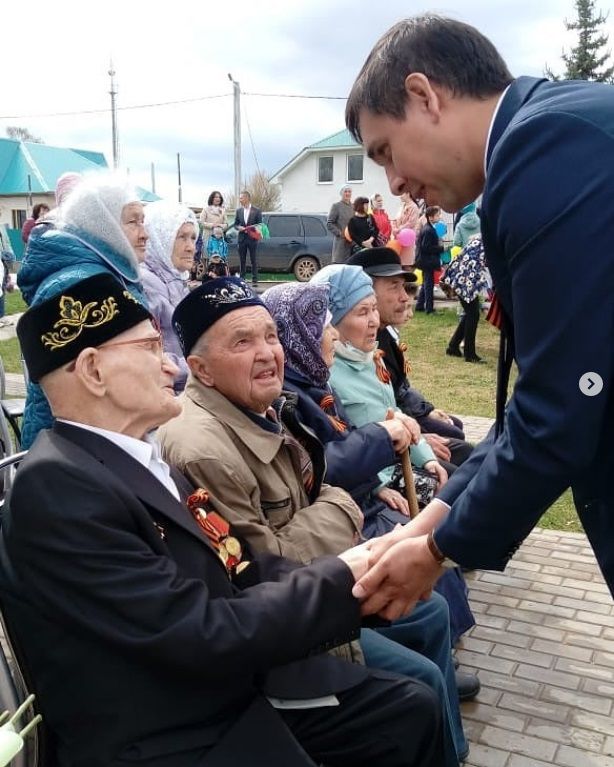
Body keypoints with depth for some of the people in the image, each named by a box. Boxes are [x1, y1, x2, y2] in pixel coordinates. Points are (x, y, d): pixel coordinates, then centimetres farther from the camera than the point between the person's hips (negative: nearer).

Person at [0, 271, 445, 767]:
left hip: (241, 688, 8)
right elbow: (203, 637, -25)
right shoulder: (56, 486, -23)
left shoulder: (141, 459, 6)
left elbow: (235, 575, 3)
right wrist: (342, 578, -16)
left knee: (411, 711, 9)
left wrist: (351, 573, -12)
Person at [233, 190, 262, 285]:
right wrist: (239, 228, -8)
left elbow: (260, 224, 2)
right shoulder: (239, 210, 9)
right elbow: (235, 224, 13)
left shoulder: (256, 210, -1)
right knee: (242, 260, 5)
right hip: (242, 238, 3)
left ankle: (254, 280, 2)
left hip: (252, 238, -3)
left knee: (253, 260, -1)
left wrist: (251, 227, -14)